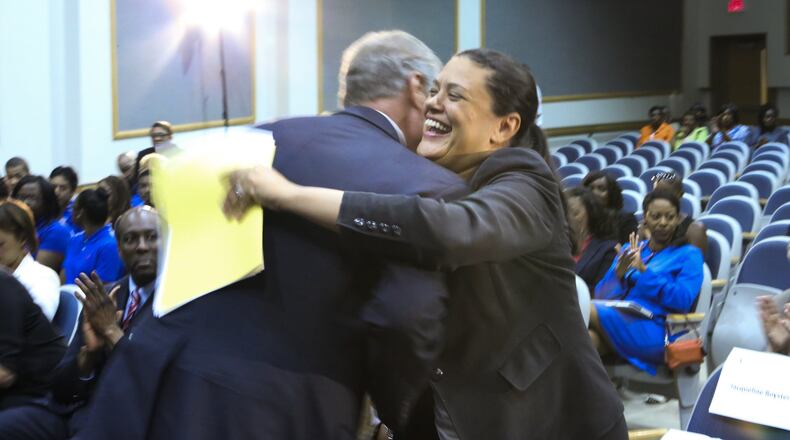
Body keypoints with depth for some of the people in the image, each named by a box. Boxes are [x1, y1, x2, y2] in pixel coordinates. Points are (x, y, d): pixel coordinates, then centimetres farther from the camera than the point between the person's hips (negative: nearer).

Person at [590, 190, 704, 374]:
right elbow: (601, 294, 17)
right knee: (589, 336, -34)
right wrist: (618, 274, -4)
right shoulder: (630, 249, 26)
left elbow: (683, 300, -7)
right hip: (616, 321, 4)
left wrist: (644, 271, -10)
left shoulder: (689, 254, 12)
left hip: (653, 332, -4)